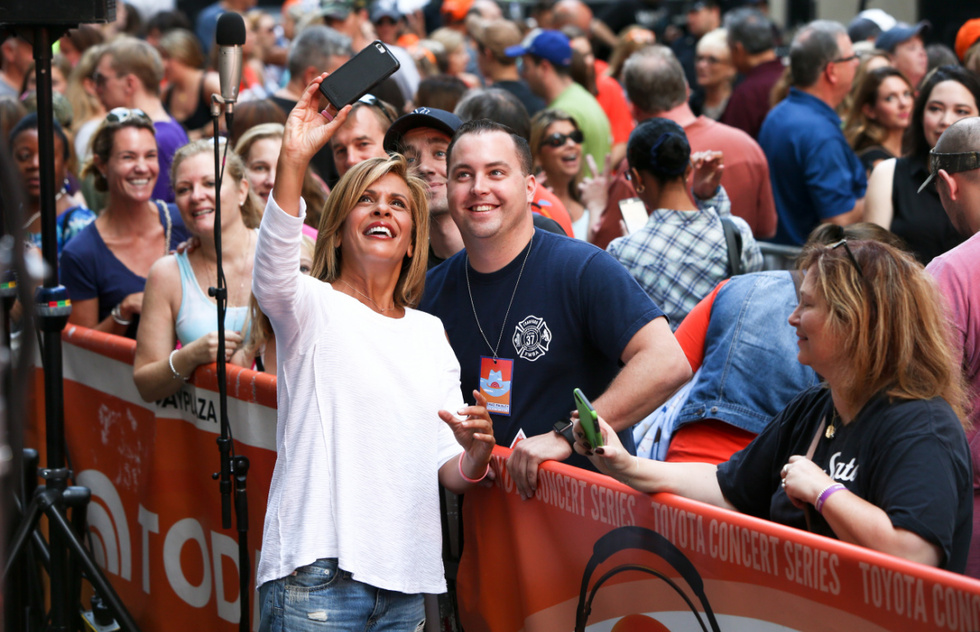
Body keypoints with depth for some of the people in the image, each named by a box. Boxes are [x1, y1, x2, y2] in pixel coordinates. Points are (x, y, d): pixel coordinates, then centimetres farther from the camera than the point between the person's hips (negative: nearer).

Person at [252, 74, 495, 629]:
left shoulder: (430, 333, 18)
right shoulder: (314, 306, 2)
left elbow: (452, 473, 16)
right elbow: (273, 274, -24)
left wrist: (476, 449, -9)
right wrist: (294, 160, -36)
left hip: (407, 581, 5)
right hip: (318, 572, -5)